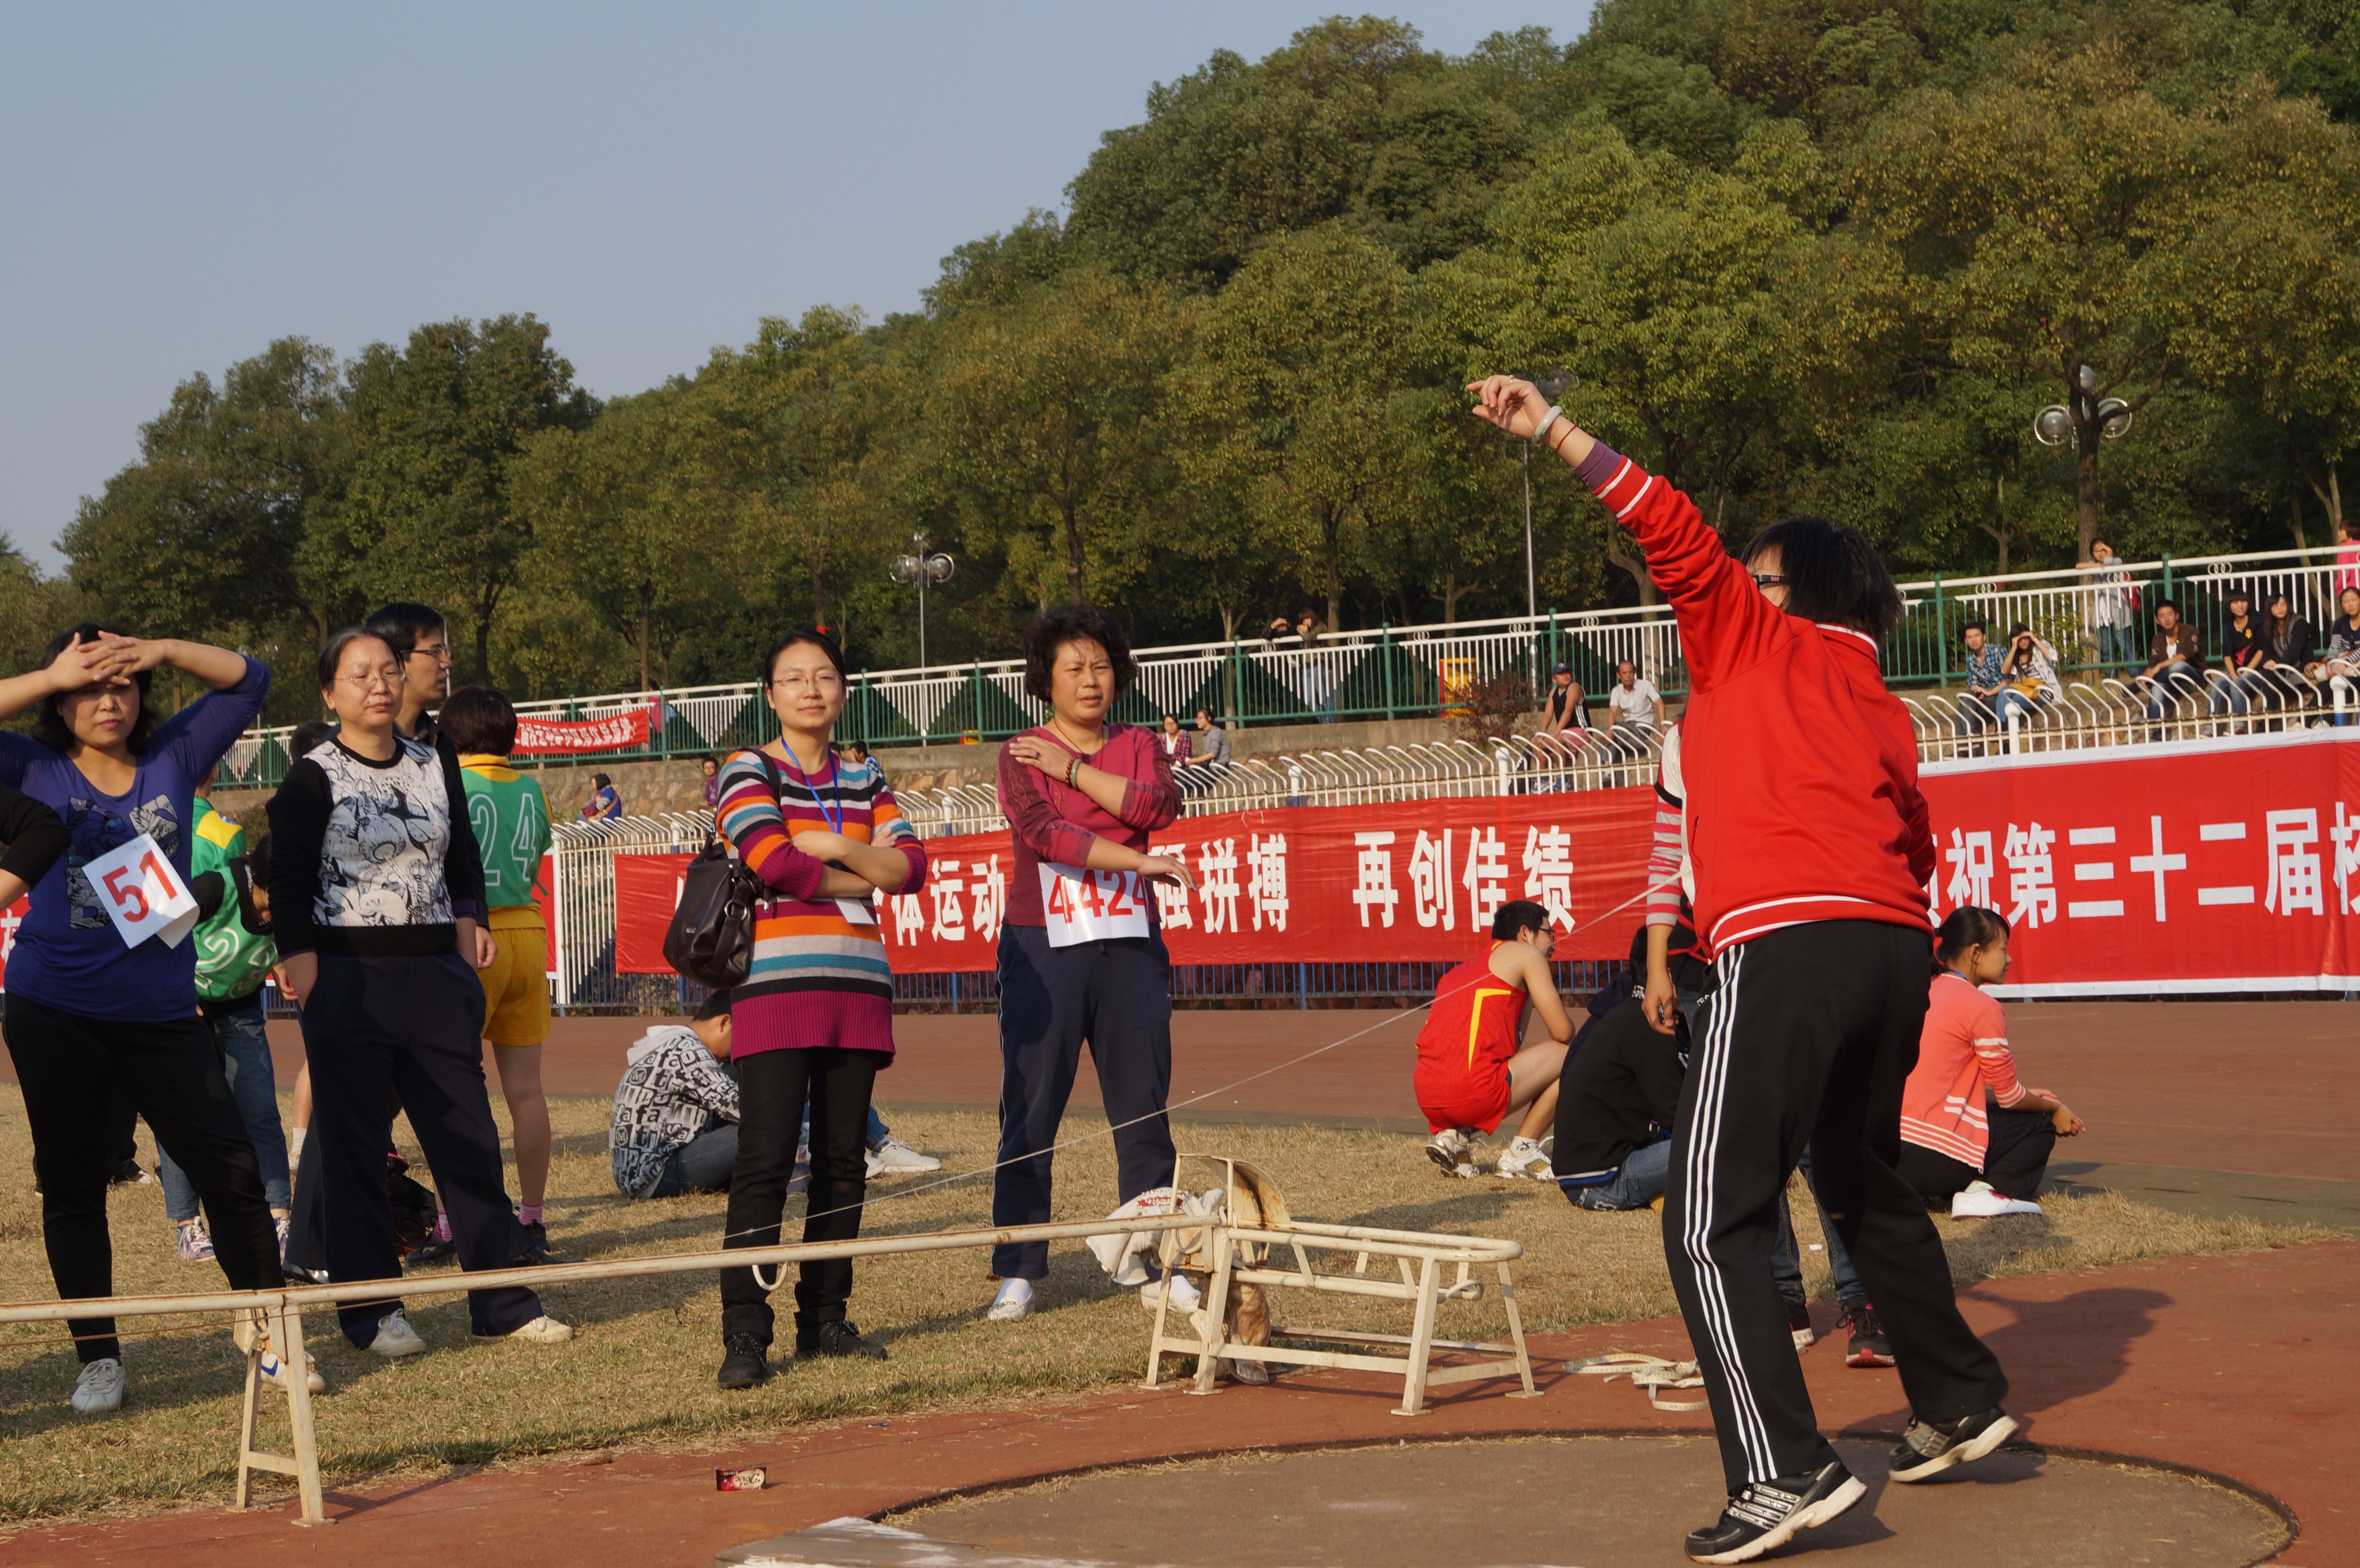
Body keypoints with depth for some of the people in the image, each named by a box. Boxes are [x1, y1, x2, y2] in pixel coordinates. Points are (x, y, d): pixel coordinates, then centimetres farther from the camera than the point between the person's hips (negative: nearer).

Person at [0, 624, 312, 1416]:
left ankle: (262, 1330, 11)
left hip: (161, 1014, 1)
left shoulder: (173, 759, 7)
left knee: (233, 1169, -3)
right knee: (72, 1186, 6)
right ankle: (98, 1358, 16)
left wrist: (164, 650, -7)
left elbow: (248, 679, 9)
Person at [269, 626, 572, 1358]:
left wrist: (469, 922, 5)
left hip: (436, 974, 5)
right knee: (353, 1148, 0)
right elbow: (289, 891, -6)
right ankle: (372, 1310, 9)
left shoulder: (435, 762, 12)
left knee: (470, 1139, 4)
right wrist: (307, 978, -15)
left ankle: (501, 1302, 9)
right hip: (349, 980, -4)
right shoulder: (313, 780, -3)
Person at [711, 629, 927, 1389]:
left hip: (858, 984, 5)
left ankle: (825, 1318, 15)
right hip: (776, 984, -5)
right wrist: (863, 877, -2)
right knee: (765, 1160, -11)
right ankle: (745, 1333, -9)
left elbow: (912, 867, 4)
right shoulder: (748, 772, 2)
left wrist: (835, 848, -10)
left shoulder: (863, 780, 16)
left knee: (844, 1161, 6)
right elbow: (774, 862, -14)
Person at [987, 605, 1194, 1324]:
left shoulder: (1139, 746, 13)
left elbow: (1160, 807, -7)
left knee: (1143, 1108, 3)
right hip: (1044, 947, -3)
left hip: (1130, 945, 3)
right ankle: (1017, 1272, 2)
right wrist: (1142, 861, -17)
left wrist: (1074, 769, -8)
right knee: (1031, 1110, -3)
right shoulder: (1022, 754, 3)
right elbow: (1045, 832, -14)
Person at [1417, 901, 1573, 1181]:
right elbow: (1562, 1032, 5)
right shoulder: (1525, 954, 9)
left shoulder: (1462, 971, 30)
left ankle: (1454, 1136, 12)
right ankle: (1522, 1151, 6)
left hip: (1429, 1101, 8)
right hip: (1474, 1091, -8)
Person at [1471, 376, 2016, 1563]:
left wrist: (1550, 430, 0)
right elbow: (1916, 850, 23)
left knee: (1713, 1223, -8)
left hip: (1787, 946, -8)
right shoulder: (1885, 714, 26)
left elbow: (1675, 533, 0)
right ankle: (1960, 1404, 37)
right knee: (1865, 1189, 28)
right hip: (1897, 952, 8)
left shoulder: (1751, 645, 9)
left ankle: (1784, 1473, -18)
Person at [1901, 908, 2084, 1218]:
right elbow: (2009, 1096, 0)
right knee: (2040, 1126, 11)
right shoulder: (1982, 1008, -9)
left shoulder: (1925, 995, 16)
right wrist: (2054, 1109, 20)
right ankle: (1985, 1192, -10)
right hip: (1930, 1155, -8)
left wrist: (2031, 1098, 27)